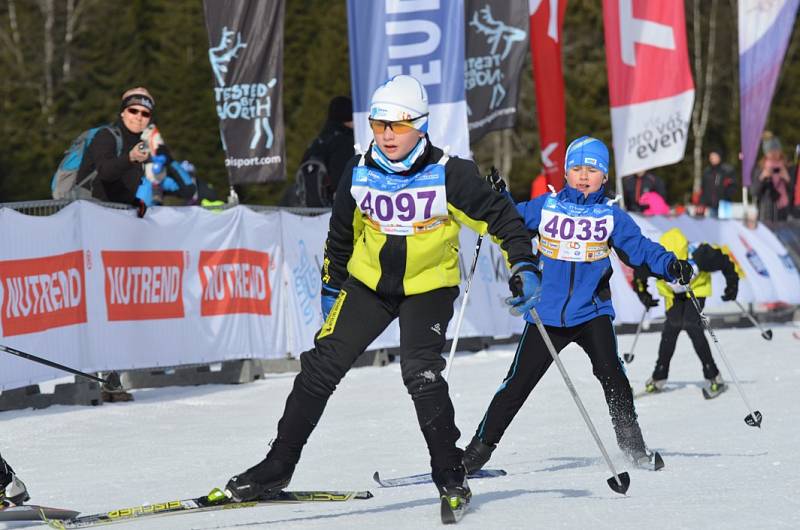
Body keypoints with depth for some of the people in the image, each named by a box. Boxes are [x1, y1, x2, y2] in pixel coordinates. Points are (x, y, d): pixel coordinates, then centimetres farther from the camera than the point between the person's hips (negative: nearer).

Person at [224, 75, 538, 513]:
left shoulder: (449, 175, -19)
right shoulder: (360, 173, -7)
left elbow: (501, 218, -11)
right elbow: (342, 232, 10)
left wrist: (523, 266, -23)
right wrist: (331, 287, 17)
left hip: (429, 285, -3)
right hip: (369, 281, 3)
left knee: (421, 373, -21)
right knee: (322, 365, -6)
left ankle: (449, 472, -4)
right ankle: (278, 466, 3)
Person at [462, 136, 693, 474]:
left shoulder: (611, 216, 1)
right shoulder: (545, 207, 2)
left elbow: (640, 249, -2)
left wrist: (671, 265, -18)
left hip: (592, 311, -1)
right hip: (548, 314, 1)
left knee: (610, 372, -22)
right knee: (518, 383, 3)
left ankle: (632, 445, -9)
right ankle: (479, 449, 14)